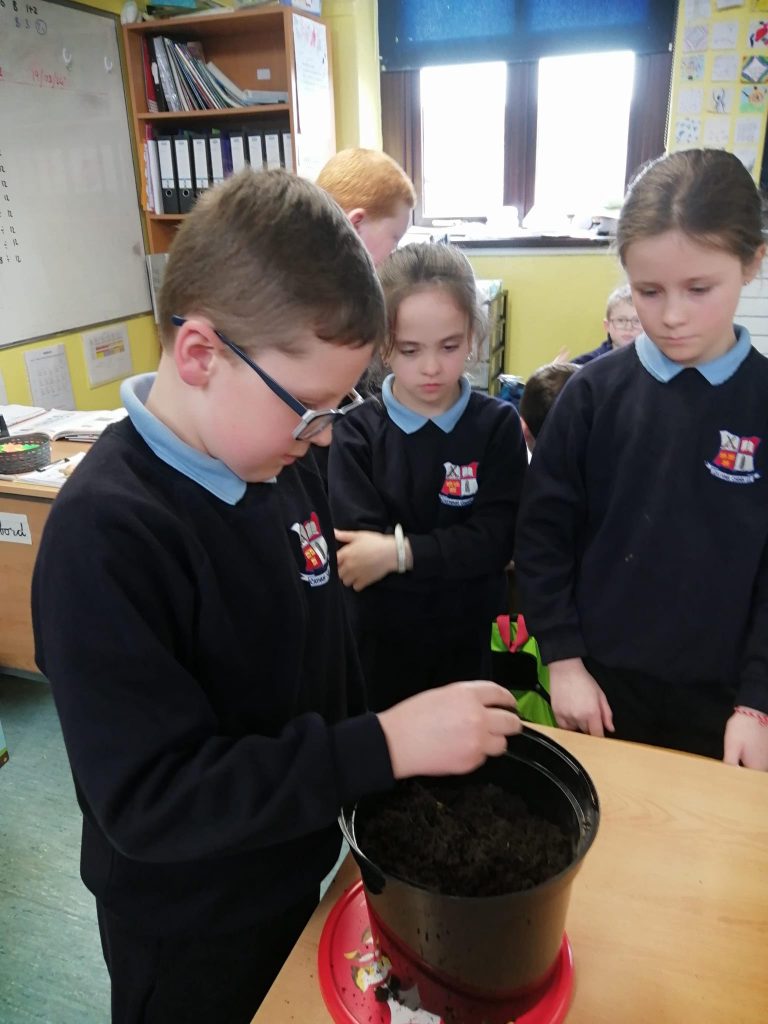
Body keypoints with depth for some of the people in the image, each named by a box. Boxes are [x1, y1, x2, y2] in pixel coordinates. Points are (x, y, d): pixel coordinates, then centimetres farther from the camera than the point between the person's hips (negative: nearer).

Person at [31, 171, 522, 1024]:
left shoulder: (278, 465, -8)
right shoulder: (104, 534, -31)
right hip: (193, 935, -6)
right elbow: (149, 799, -31)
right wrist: (384, 747, -35)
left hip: (304, 864, 6)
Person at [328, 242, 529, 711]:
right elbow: (356, 549, -18)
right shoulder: (358, 432, -10)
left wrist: (400, 551, -24)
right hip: (379, 643, 0)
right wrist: (455, 546, -21)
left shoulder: (498, 425, -8)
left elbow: (496, 542, -15)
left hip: (466, 643, 1)